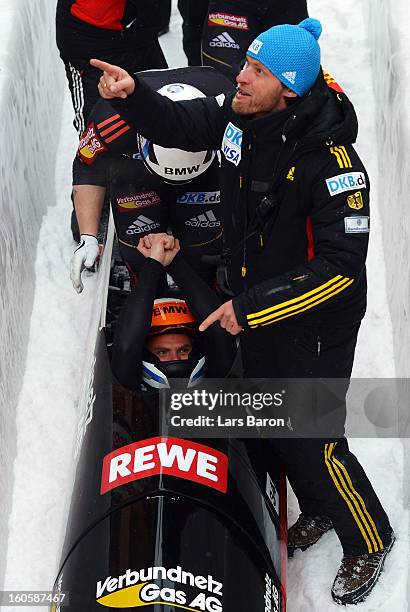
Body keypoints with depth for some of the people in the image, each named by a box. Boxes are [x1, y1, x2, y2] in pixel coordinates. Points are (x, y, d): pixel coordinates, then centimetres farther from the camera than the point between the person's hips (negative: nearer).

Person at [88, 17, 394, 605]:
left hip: (312, 323, -7)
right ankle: (317, 510, 49)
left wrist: (252, 306, -30)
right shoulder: (238, 115, -11)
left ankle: (369, 541, 30)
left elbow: (342, 265, -31)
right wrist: (132, 93, -17)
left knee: (314, 443, 3)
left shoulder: (330, 159, -31)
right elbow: (176, 126, 4)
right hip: (251, 304, 7)